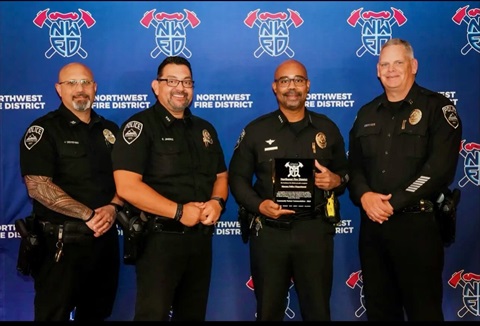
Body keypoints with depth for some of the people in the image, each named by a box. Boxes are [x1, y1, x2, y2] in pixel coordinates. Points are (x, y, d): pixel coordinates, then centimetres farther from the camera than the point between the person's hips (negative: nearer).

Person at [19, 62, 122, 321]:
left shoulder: (110, 130, 10)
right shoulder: (43, 130, -7)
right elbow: (37, 186, -17)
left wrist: (112, 207, -10)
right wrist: (88, 215, -19)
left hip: (105, 238, 5)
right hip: (61, 242, -5)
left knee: (98, 313, 17)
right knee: (54, 314, 7)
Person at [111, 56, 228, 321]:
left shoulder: (204, 129, 12)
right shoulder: (140, 126, -9)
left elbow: (221, 175, 17)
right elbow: (127, 187, -20)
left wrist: (217, 202, -6)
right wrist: (179, 211, -20)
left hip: (201, 238, 7)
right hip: (159, 239, -6)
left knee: (194, 313, 18)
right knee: (153, 313, 2)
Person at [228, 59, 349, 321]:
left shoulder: (327, 128, 8)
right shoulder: (255, 130, 3)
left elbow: (345, 172, 17)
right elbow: (237, 177, 3)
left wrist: (336, 181, -7)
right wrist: (258, 205, -13)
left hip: (315, 230, 1)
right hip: (269, 231, -1)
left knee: (318, 309, 11)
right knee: (268, 311, 13)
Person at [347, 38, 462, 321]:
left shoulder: (438, 108, -4)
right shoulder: (367, 114, 14)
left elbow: (440, 168, -14)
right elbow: (354, 165, 11)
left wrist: (394, 203, -17)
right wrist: (364, 195, -10)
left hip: (417, 223, -5)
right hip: (372, 224, 5)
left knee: (423, 309, 4)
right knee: (379, 307, 15)